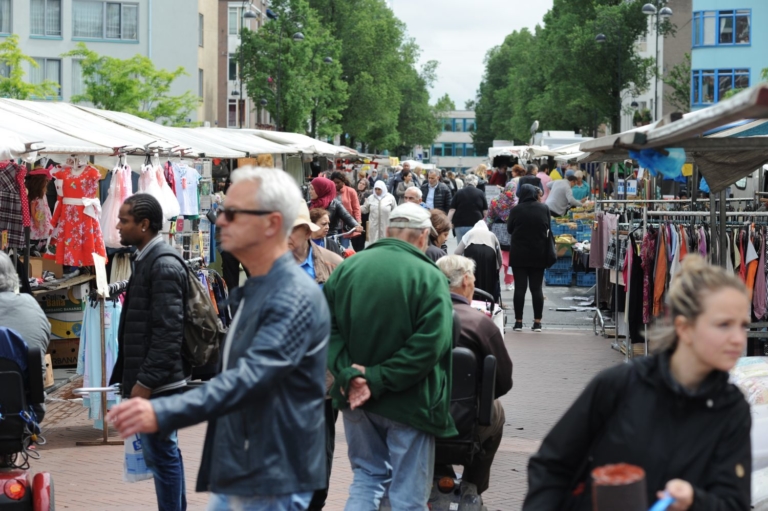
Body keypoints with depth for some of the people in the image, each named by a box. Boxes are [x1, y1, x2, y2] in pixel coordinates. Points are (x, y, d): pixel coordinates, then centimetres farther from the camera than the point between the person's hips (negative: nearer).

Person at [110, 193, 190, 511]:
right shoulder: (147, 259, 14)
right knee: (166, 452, 15)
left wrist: (145, 382, -21)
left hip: (158, 382, -10)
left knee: (161, 454, -5)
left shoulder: (163, 265, -16)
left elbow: (168, 330, -21)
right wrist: (126, 375, 18)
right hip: (151, 379, 10)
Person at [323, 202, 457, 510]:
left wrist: (349, 375, -14)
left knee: (368, 474, 21)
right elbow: (429, 344, -22)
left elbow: (328, 327, -7)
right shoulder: (430, 277, -12)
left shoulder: (347, 267, 0)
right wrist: (377, 380, -20)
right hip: (408, 402, -4)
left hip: (355, 397, 4)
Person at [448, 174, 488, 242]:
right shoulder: (480, 194, 3)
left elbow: (452, 210, -3)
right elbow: (485, 211, 3)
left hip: (460, 225, 0)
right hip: (476, 225, 0)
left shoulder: (459, 193, 3)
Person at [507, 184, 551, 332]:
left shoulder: (516, 210, -9)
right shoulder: (544, 208, -2)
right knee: (537, 288, 6)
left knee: (520, 288, 2)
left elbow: (509, 229, 3)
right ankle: (537, 322, 4)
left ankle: (518, 321, 1)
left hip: (519, 254, -2)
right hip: (539, 254, 2)